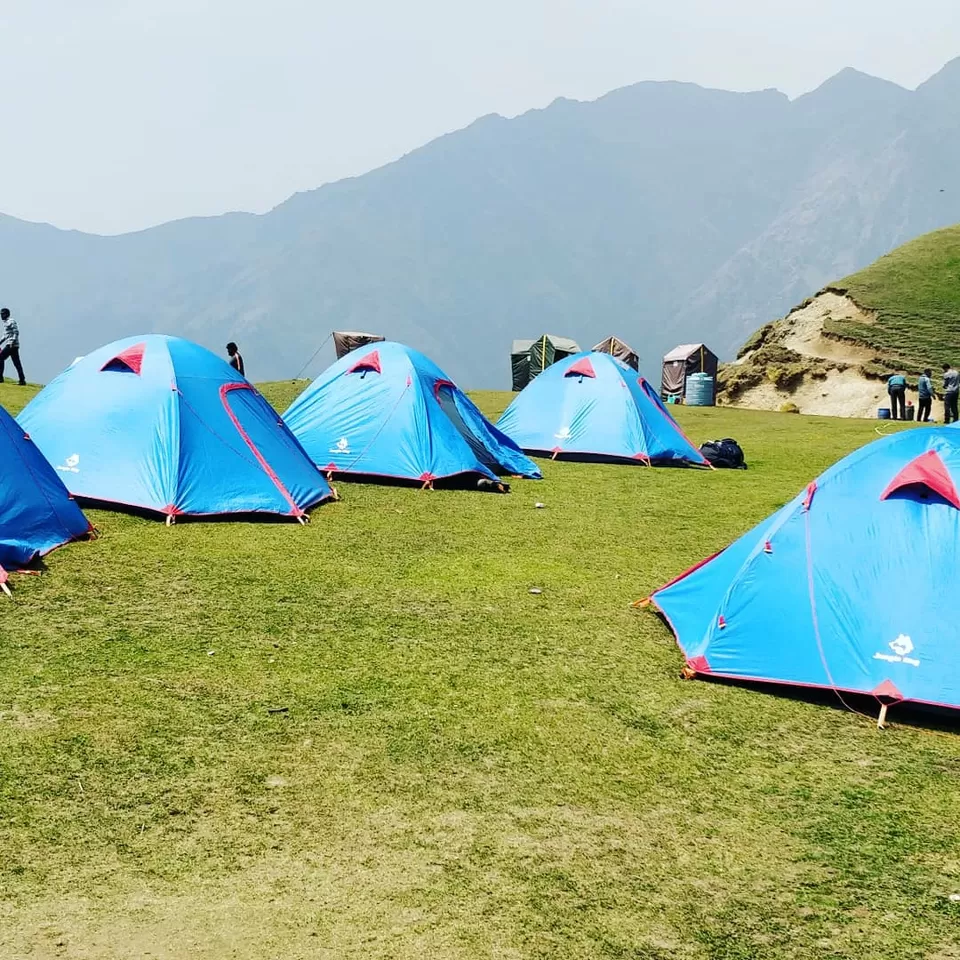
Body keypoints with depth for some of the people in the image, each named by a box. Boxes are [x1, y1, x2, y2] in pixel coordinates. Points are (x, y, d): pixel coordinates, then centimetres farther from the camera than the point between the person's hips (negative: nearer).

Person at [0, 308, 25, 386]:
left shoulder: (11, 321, -6)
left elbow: (16, 332, -15)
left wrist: (12, 342, -22)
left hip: (12, 345, -9)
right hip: (9, 345, 9)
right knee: (16, 363, 3)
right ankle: (22, 380, -1)